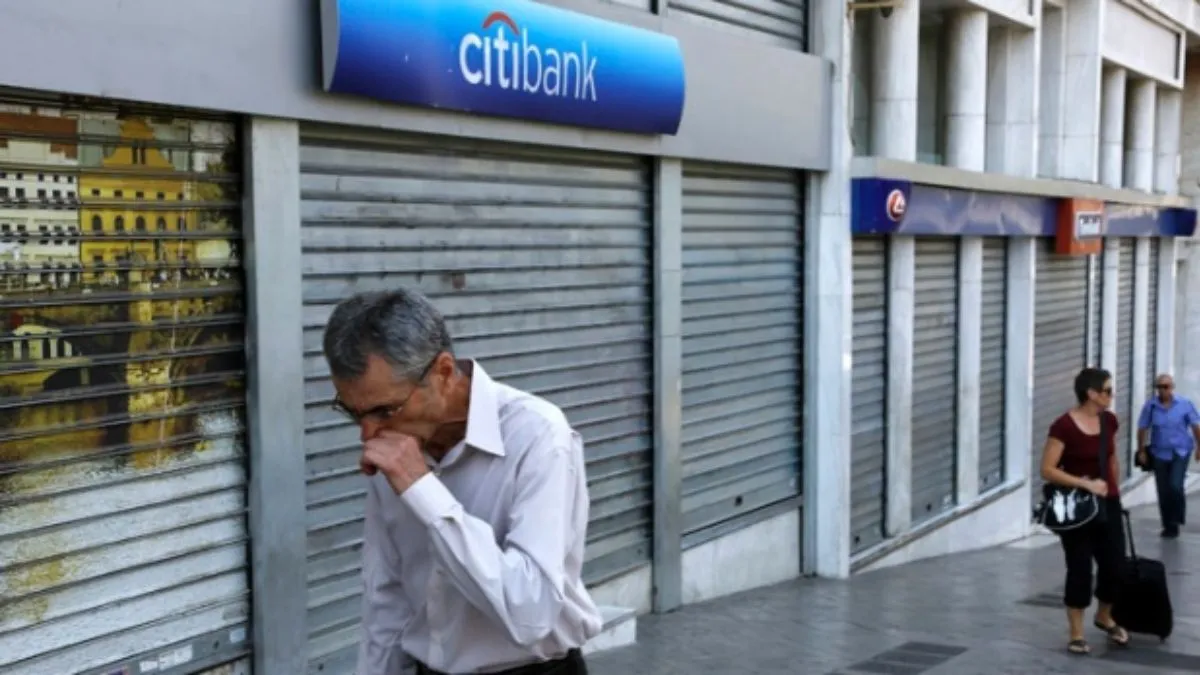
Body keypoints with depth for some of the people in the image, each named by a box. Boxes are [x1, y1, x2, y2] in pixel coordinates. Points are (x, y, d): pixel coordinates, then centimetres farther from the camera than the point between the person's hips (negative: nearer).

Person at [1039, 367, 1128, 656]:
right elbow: (1047, 470, -18)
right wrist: (1086, 484, -23)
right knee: (1079, 569, 0)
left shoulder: (1109, 421, 3)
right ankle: (1076, 634, 13)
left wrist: (1114, 488, 15)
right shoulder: (1064, 426, -17)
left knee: (1114, 565, 7)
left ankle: (1105, 617, 34)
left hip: (1107, 505, 6)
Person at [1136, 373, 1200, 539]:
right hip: (1160, 454, 2)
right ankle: (1169, 525, 20)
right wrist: (1141, 451, 1)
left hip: (1180, 452, -2)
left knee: (1175, 486, -16)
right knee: (1163, 492, 5)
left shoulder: (1184, 404, -9)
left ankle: (1176, 519, 8)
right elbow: (1142, 429, 1)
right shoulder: (1150, 405, -8)